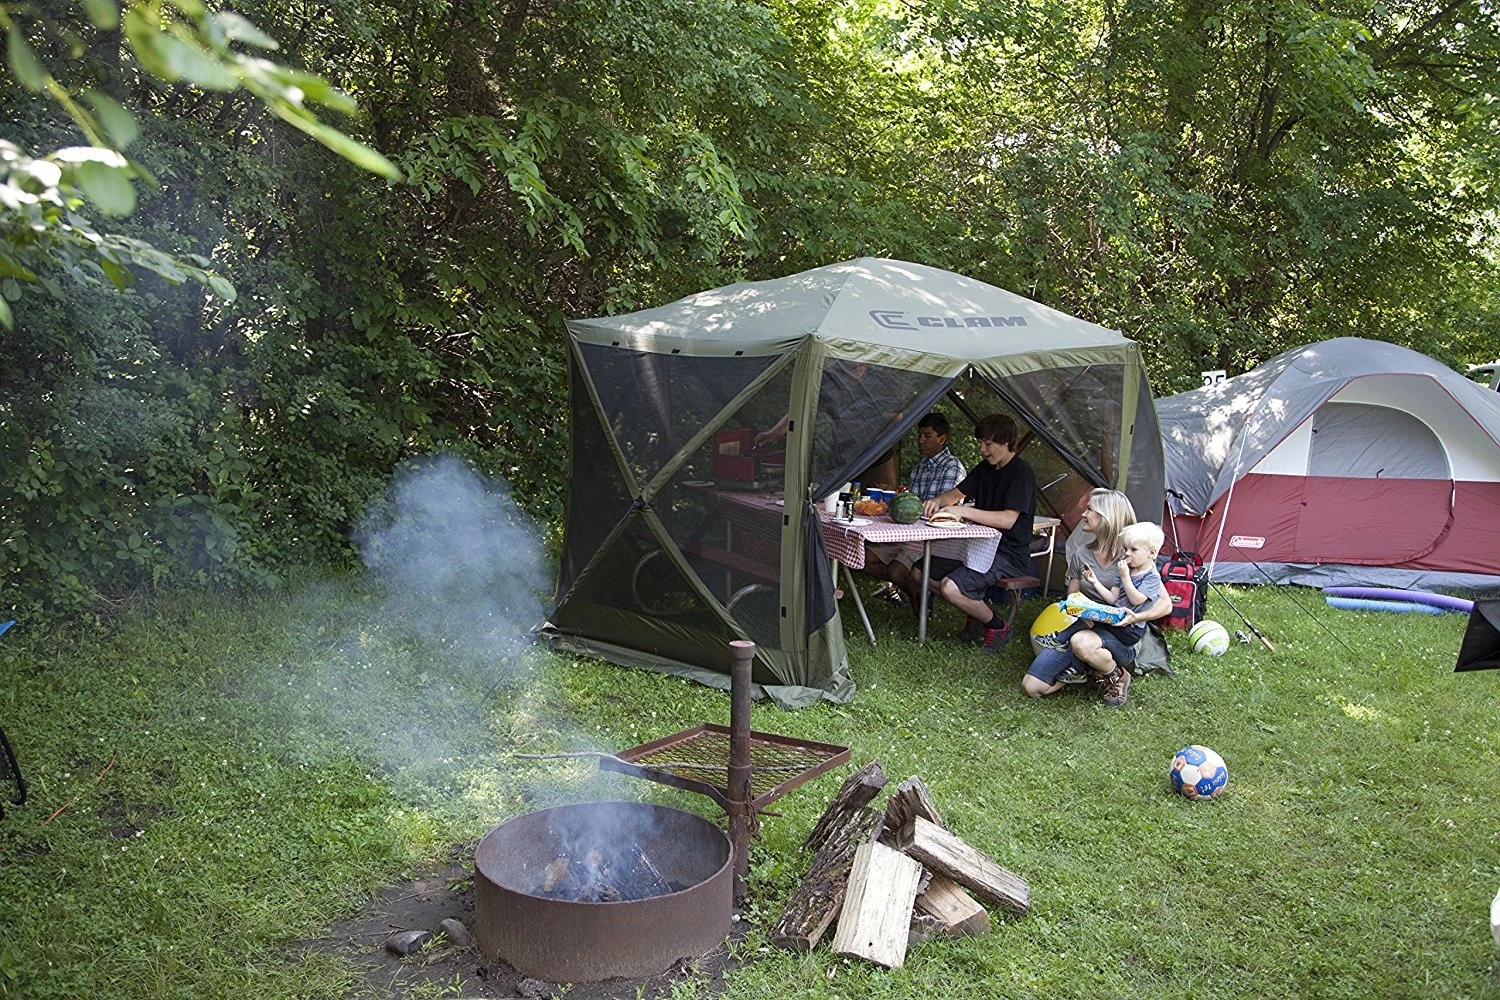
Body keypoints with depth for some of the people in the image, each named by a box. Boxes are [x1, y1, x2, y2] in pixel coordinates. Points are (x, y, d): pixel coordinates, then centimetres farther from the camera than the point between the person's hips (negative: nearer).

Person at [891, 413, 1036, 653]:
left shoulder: (1022, 473, -15)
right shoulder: (985, 467, 12)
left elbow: (1008, 519, -26)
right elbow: (957, 493, 17)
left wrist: (964, 511, -30)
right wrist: (938, 500, -7)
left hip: (1009, 555, -9)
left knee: (949, 587, -29)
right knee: (917, 573, 2)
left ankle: (997, 627, -4)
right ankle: (978, 609, 10)